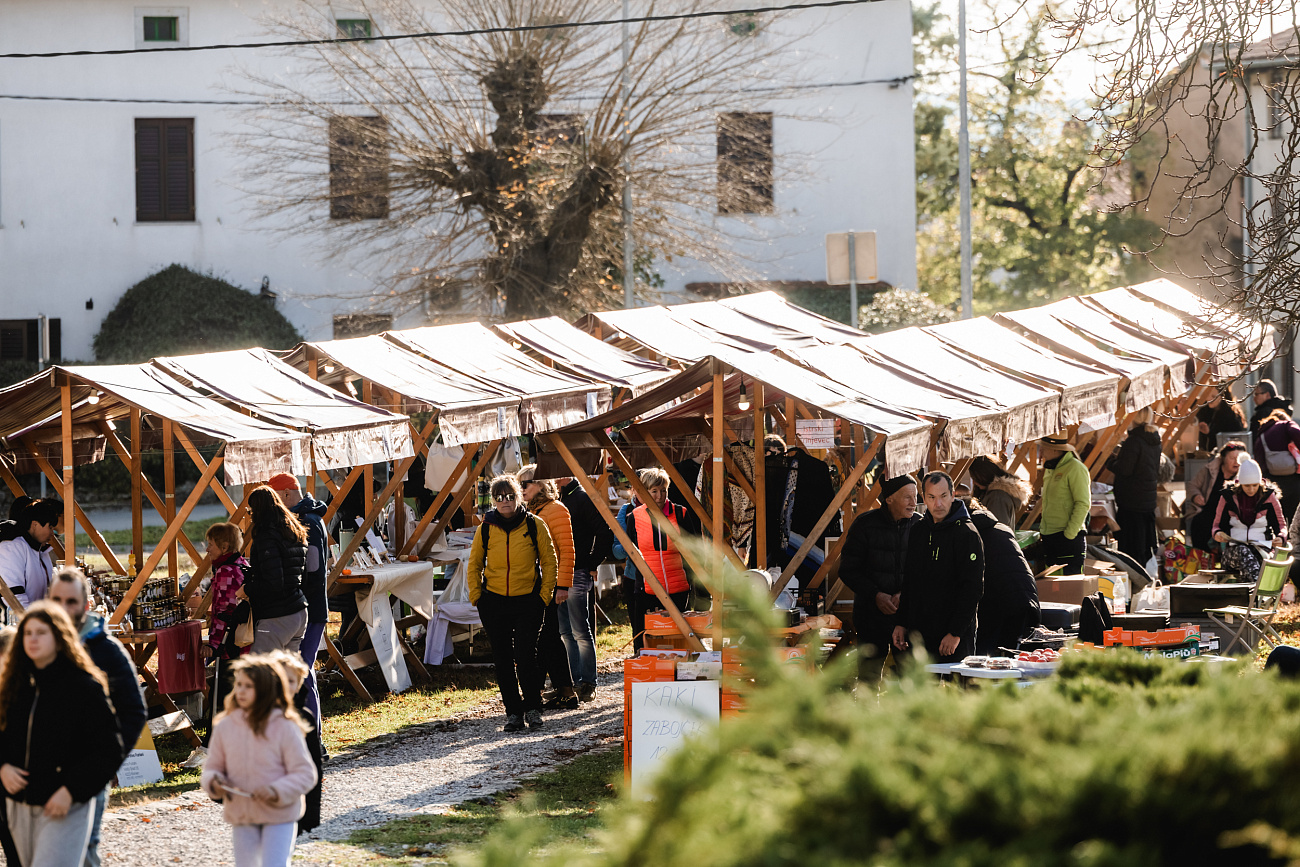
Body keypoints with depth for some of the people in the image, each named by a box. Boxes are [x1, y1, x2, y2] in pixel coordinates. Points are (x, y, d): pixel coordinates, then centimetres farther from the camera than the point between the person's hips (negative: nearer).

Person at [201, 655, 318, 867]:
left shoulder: (285, 728, -11)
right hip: (241, 817, 4)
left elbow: (305, 774, -9)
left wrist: (278, 791, -25)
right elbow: (212, 767, 9)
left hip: (279, 815, -4)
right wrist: (213, 781, -14)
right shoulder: (225, 727, 0)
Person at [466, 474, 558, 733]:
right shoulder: (485, 529, 3)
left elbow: (549, 561, 4)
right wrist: (475, 595, 5)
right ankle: (513, 712, 12)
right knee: (502, 660, 4)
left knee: (526, 657, -8)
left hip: (528, 601, -2)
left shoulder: (535, 526, -2)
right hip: (494, 602, 2)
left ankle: (533, 709, 8)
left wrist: (545, 595, -2)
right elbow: (474, 565, 14)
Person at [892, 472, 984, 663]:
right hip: (918, 636, 7)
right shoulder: (919, 531, 12)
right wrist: (901, 624, 13)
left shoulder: (967, 534, -11)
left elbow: (973, 589, -15)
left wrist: (955, 633, -19)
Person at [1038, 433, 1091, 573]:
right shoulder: (1049, 469, 17)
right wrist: (1043, 527, 16)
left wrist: (1069, 534, -19)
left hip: (1069, 538, -9)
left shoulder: (1075, 468, -11)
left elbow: (1083, 504, -16)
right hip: (1049, 538, 9)